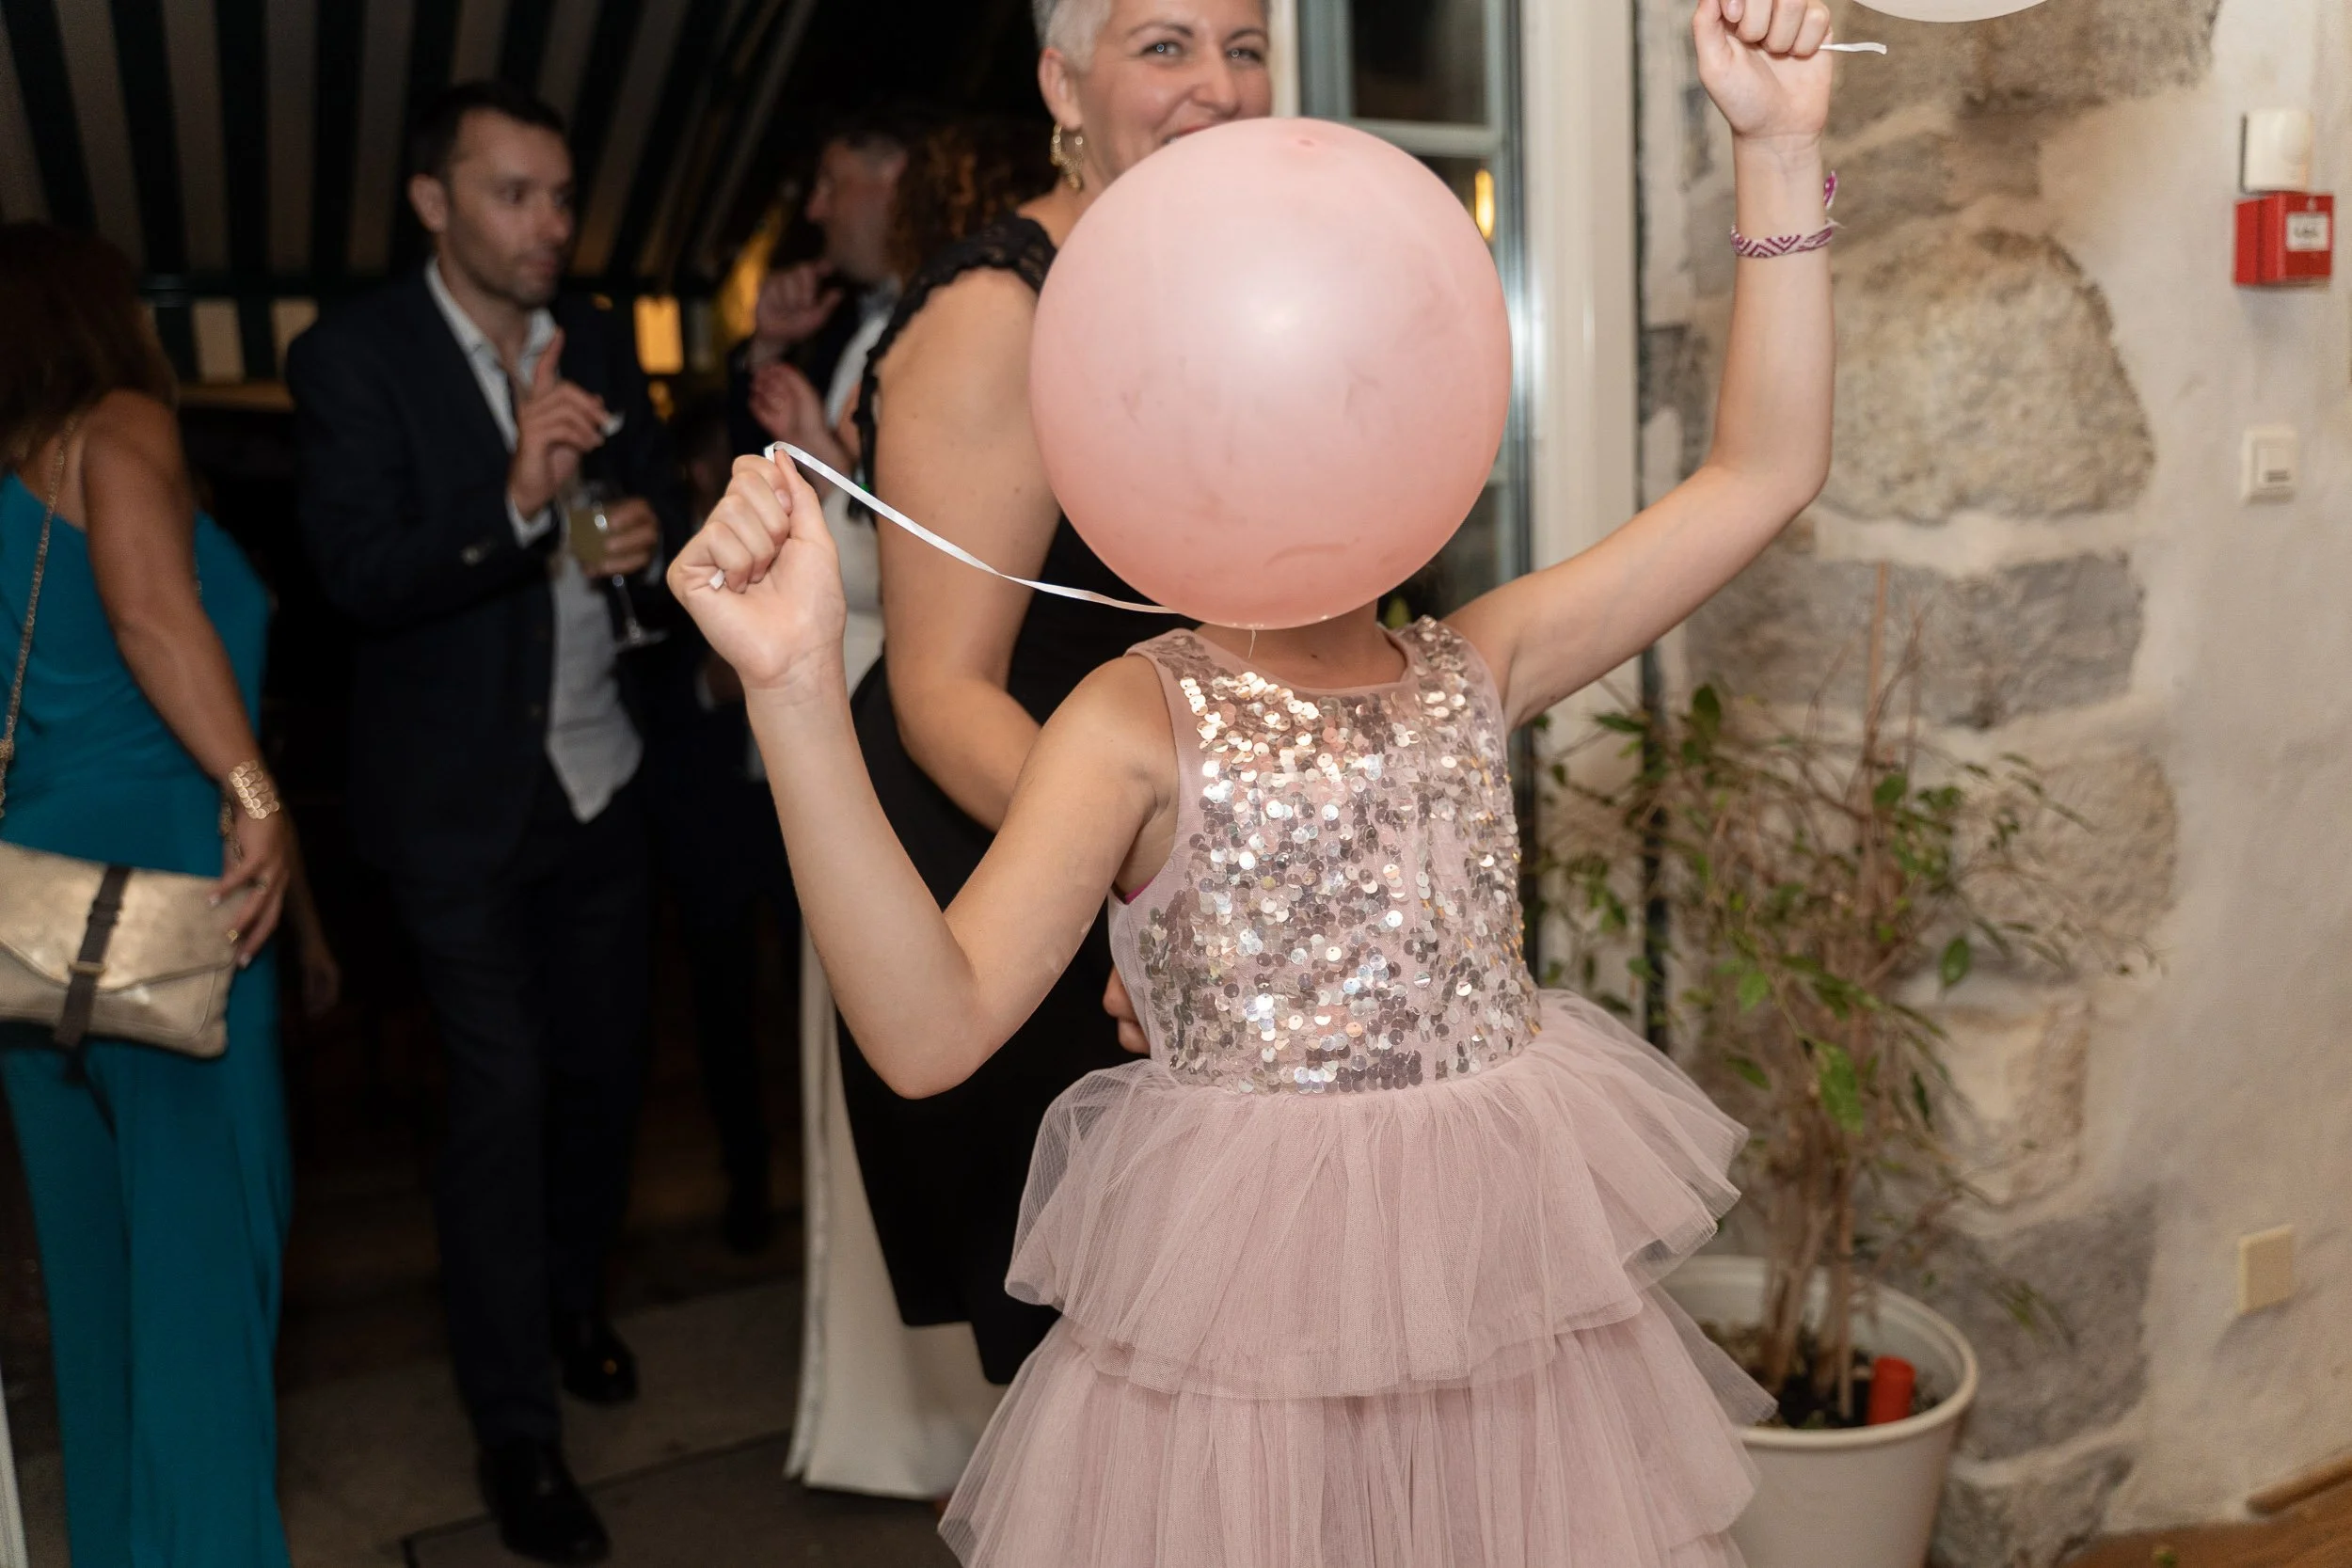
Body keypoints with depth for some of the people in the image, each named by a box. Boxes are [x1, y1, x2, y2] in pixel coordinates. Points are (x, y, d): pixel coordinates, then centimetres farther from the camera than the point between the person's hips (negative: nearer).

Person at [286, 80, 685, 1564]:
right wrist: (518, 498, -36)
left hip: (603, 773, 5)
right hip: (463, 796, -5)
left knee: (604, 1065, 15)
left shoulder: (600, 339, 3)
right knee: (501, 1096, -1)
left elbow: (661, 496, 15)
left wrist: (649, 533, -9)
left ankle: (576, 1299, 40)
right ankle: (517, 1428, 13)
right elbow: (363, 579, -20)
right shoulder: (352, 357, -12)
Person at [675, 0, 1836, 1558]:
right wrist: (798, 691, -32)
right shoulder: (1140, 717, -11)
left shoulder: (1470, 668, 3)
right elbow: (930, 1032, -23)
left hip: (1517, 1288, 5)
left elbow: (1764, 476, 0)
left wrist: (1780, 151, -5)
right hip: (1245, 1312, -4)